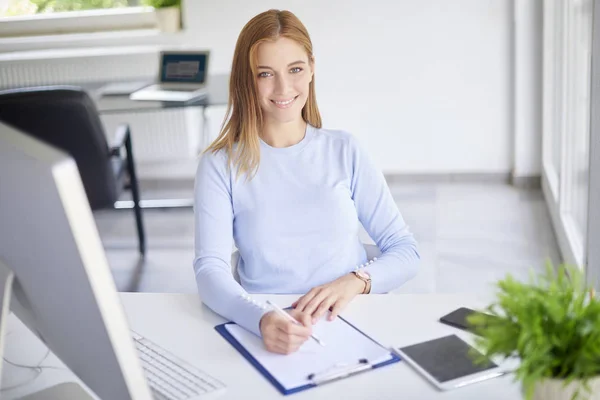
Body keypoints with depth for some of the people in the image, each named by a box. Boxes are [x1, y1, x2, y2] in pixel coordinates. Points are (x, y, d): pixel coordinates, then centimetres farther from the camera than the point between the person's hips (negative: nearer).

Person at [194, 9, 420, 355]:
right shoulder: (220, 166, 1)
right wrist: (261, 319, -30)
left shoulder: (345, 150, 6)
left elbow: (405, 250, 6)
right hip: (265, 337, -1)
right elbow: (210, 269, -10)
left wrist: (355, 281, -15)